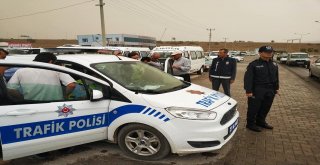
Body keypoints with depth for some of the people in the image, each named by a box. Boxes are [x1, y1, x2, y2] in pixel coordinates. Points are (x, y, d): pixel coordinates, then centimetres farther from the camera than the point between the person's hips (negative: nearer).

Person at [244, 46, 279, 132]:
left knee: (266, 108, 15)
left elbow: (276, 77, 21)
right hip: (257, 90, -6)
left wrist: (276, 88, 18)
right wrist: (248, 91, -19)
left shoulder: (274, 64, 12)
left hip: (270, 90, 7)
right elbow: (248, 78, -14)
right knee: (253, 108, 0)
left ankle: (261, 121, 32)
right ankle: (250, 124, 14)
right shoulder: (254, 64, -9)